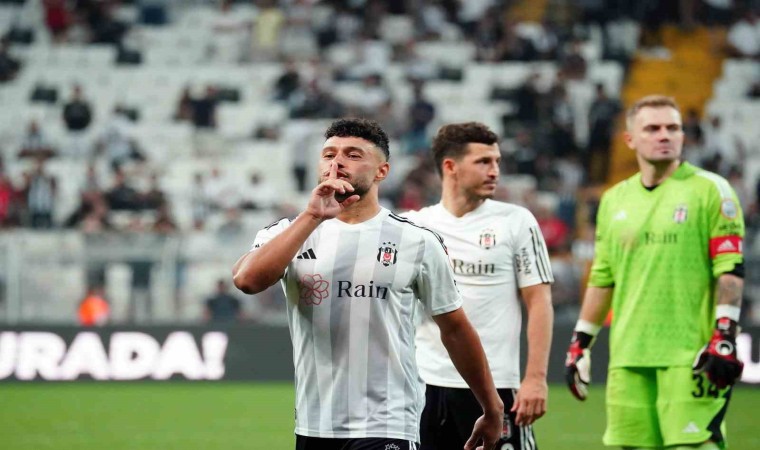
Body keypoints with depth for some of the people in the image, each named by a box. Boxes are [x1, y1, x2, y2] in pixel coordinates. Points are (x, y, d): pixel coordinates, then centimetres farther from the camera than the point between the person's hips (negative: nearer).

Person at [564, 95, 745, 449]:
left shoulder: (709, 190, -1)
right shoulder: (615, 200, 16)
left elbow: (730, 269, -6)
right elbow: (601, 278, 21)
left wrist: (725, 336, -14)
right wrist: (580, 343, 18)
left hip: (689, 354, -5)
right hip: (628, 354, 5)